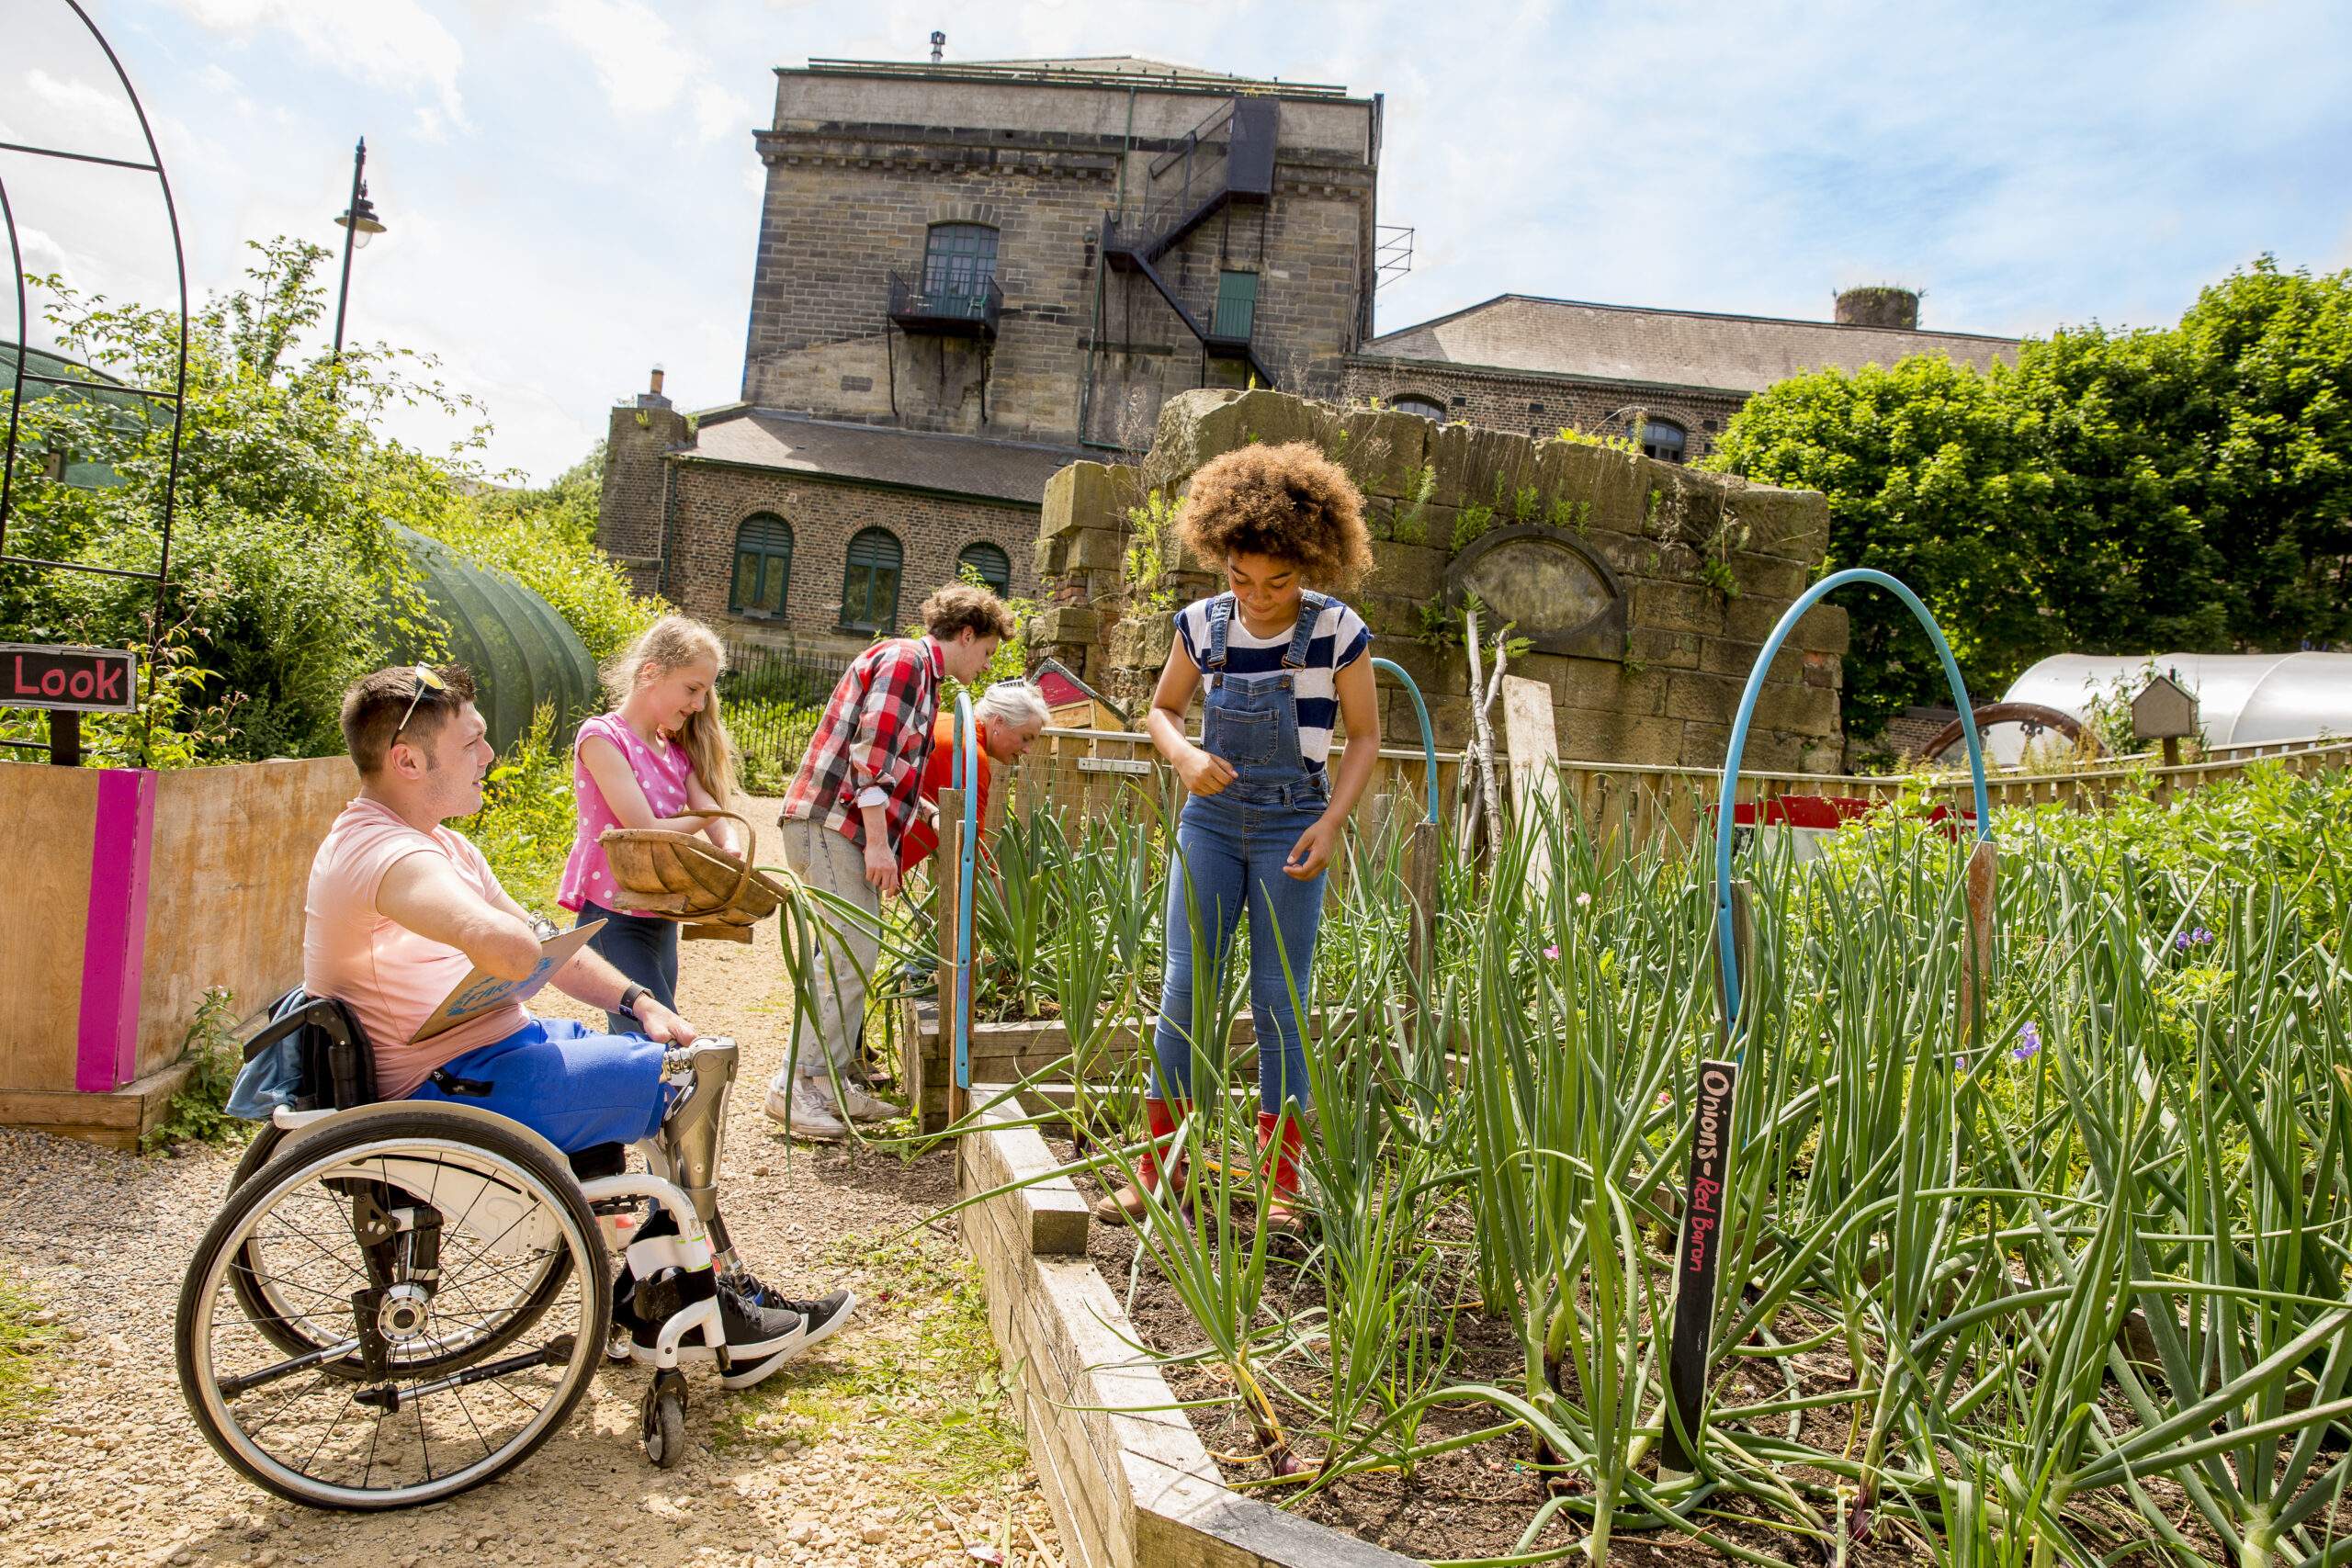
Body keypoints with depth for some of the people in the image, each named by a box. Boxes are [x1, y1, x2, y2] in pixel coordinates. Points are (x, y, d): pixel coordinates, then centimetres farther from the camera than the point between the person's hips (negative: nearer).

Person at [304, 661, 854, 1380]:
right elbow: (513, 950, -42)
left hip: (478, 1056, 11)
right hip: (452, 1092, -11)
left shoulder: (437, 841, 12)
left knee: (670, 1052, 14)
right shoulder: (385, 854, -24)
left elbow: (533, 940, 14)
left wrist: (635, 1001, 1)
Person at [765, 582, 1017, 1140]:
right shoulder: (904, 659, -9)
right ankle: (795, 1085, -5)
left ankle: (830, 1081, 17)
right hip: (830, 824, -11)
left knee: (852, 956, 11)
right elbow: (870, 754, -18)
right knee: (851, 956, -12)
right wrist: (878, 842, -21)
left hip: (847, 831, 11)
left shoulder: (923, 675, 23)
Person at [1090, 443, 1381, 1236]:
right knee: (1185, 986, 0)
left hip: (1291, 829, -2)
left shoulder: (1338, 632, -9)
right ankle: (1159, 1168, 10)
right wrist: (1184, 755, -11)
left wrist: (1331, 823, -12)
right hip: (1210, 821, 3)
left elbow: (1366, 735, 0)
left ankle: (1279, 1180, 10)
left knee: (1278, 1001, -1)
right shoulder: (1202, 623, -1)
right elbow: (1161, 710, 11)